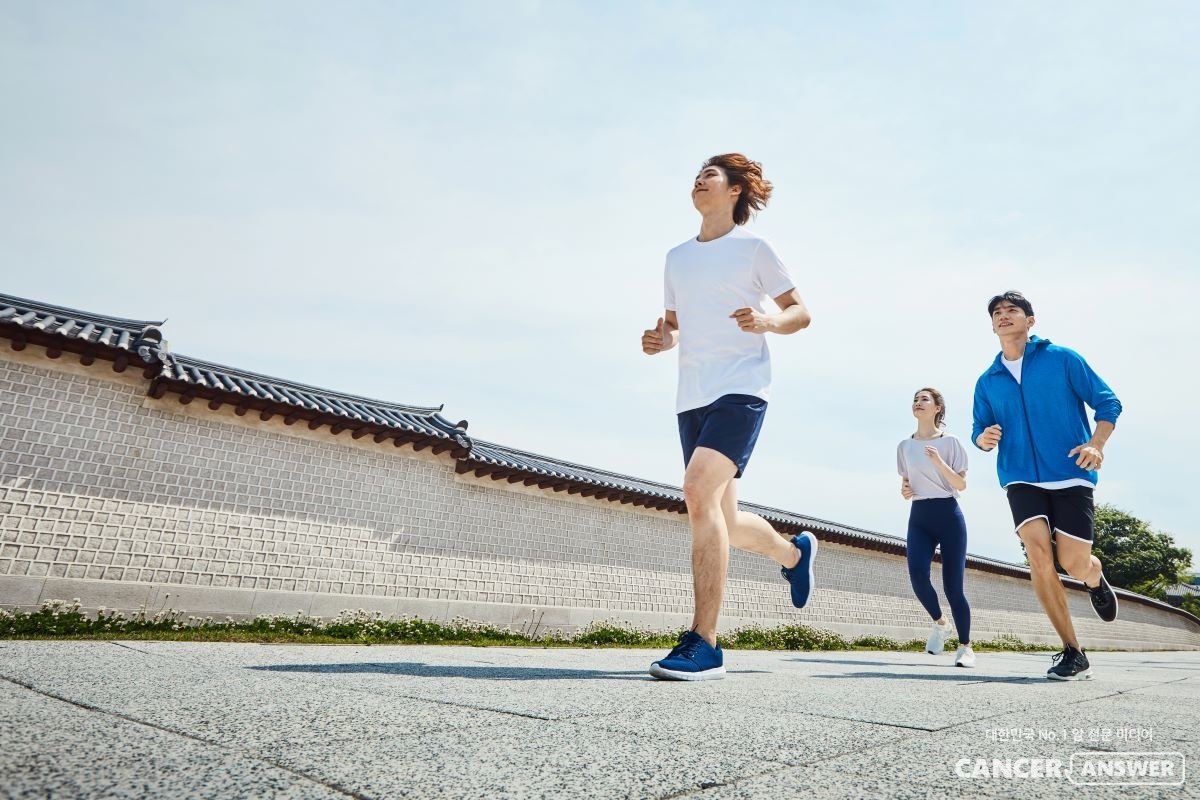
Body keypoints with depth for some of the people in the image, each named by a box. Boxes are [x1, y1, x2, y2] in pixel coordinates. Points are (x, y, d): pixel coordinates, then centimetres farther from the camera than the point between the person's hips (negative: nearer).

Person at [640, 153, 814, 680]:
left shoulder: (753, 248, 4)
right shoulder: (677, 257, 19)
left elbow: (800, 313, 5)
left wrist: (766, 321, -16)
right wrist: (660, 340, 3)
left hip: (741, 390, -6)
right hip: (691, 397, 6)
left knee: (699, 491, -26)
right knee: (723, 521, 10)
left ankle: (704, 645, -22)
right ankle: (794, 553, 43)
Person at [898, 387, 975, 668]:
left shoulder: (950, 442, -1)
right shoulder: (904, 446, 11)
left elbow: (961, 485, -6)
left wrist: (939, 461, -20)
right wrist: (904, 490, -2)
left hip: (948, 515, -3)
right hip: (919, 517, 3)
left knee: (953, 585, -5)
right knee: (917, 572, -21)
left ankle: (965, 646, 13)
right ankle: (939, 623, 6)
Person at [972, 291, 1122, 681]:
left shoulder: (1062, 358, 3)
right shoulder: (987, 381, 12)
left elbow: (1108, 401, 2)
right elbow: (979, 431, 16)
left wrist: (1097, 444, -15)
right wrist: (983, 438, -9)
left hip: (1071, 475, -2)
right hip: (1021, 478, 2)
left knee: (1074, 564, -7)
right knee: (1039, 555, -18)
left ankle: (1096, 578, 36)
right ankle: (1072, 653, -7)